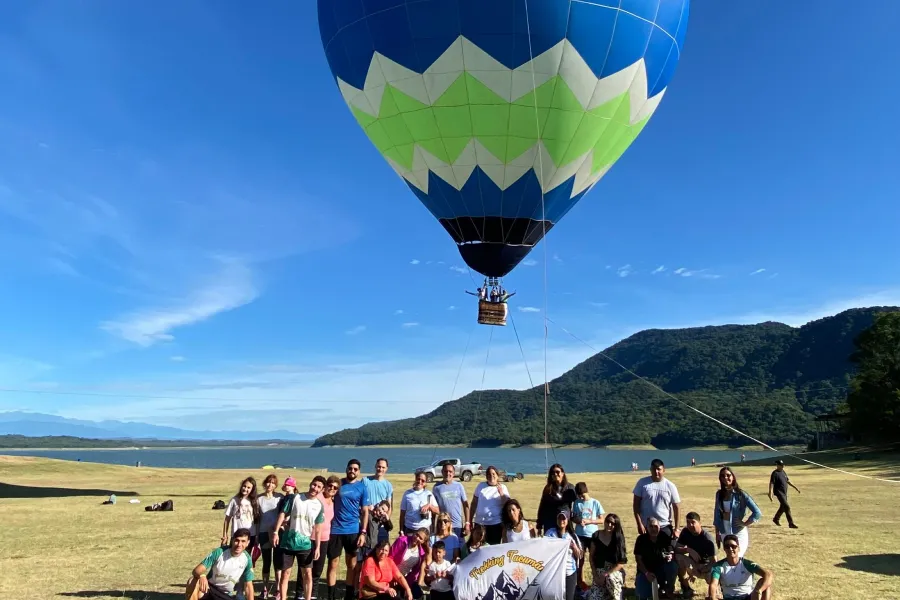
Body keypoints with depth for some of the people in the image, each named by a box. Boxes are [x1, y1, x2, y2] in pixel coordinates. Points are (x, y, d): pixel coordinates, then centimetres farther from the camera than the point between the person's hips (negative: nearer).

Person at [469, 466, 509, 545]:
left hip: (496, 523, -1)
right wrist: (470, 520, 8)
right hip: (479, 522, 1)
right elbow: (474, 503, 7)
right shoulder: (480, 486, 3)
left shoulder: (502, 488, 0)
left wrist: (501, 493, -21)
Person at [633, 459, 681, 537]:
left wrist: (676, 528, -2)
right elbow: (636, 504, -3)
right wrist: (639, 524, -9)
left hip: (665, 526, 0)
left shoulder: (670, 486, -2)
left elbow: (676, 507, 2)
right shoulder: (642, 483, -4)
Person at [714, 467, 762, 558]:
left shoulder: (740, 494, -12)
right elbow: (717, 514, 9)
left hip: (738, 533, -5)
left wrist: (745, 523, -10)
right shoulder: (719, 494, 2)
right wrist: (717, 533, 9)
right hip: (724, 533, 5)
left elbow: (757, 513, -15)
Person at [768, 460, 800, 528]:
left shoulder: (783, 472, 11)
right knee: (787, 507, -15)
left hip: (784, 492, 9)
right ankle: (791, 523, -13)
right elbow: (771, 483, -20)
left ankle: (776, 519, 37)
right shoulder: (775, 473, -14)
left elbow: (788, 481, 22)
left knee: (783, 507, 19)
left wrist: (795, 487, 19)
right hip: (779, 492, -9)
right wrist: (770, 494, -28)